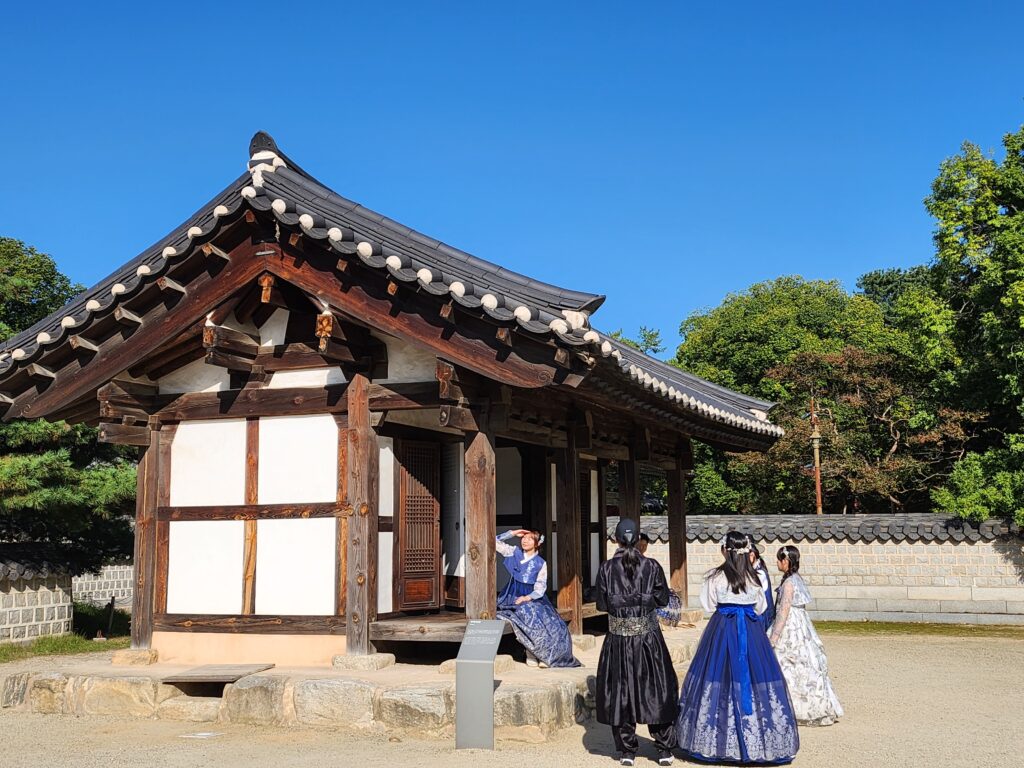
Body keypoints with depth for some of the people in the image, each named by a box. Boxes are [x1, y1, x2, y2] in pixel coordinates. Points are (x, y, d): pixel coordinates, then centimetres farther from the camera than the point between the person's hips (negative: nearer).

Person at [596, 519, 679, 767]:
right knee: (657, 689, 10)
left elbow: (601, 604, -2)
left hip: (618, 637, 0)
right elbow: (663, 599, -1)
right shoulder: (652, 566, -6)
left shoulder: (606, 568, -7)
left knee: (620, 690, 10)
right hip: (648, 636, 0)